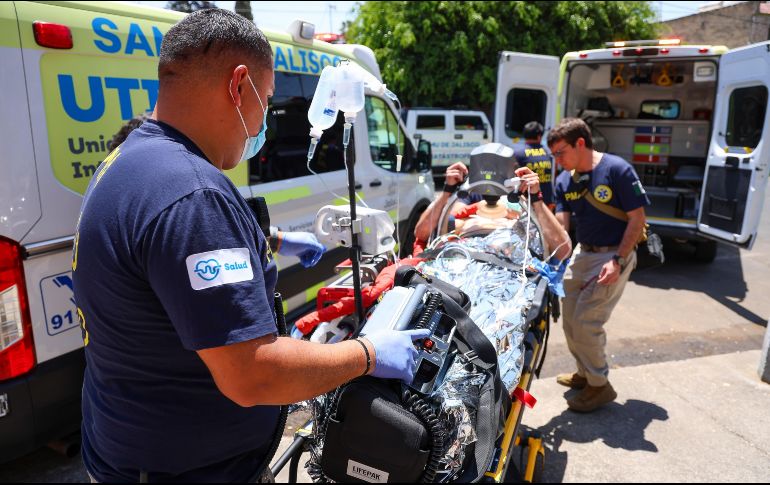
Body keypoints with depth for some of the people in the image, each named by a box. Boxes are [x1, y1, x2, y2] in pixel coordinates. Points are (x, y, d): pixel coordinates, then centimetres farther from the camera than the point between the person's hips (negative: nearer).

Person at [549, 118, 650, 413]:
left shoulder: (617, 169, -16)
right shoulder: (564, 180, 2)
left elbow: (637, 219, -14)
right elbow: (560, 225, -3)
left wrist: (619, 261, -21)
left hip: (614, 255, -7)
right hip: (582, 253, 7)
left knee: (586, 322, -9)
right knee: (570, 319, 10)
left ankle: (600, 386, 10)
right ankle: (585, 373, 32)